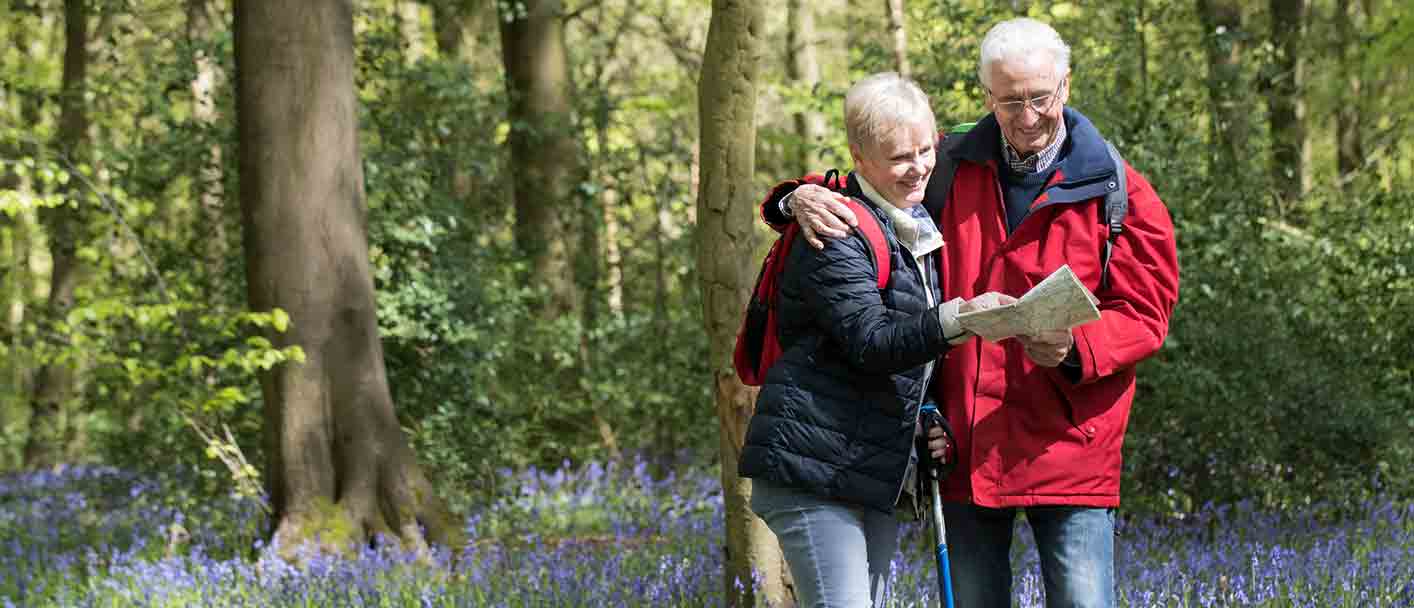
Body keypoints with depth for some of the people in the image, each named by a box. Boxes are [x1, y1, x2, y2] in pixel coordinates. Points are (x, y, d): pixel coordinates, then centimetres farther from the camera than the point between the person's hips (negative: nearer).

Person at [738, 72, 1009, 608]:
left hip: (878, 473, 9)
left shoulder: (918, 227, 18)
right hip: (816, 464, -9)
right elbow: (869, 342, -22)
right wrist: (956, 320, -36)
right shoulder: (839, 234, -11)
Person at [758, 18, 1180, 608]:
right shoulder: (949, 169, 7)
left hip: (1068, 450, -3)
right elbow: (858, 189, 16)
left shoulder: (1119, 193, -1)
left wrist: (1074, 348, -26)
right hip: (966, 448, 3)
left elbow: (1142, 315, -4)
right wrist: (802, 197, -10)